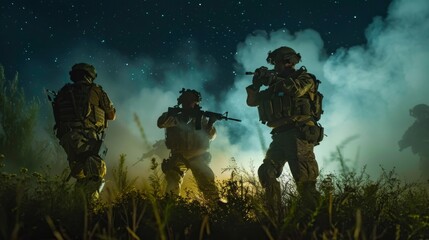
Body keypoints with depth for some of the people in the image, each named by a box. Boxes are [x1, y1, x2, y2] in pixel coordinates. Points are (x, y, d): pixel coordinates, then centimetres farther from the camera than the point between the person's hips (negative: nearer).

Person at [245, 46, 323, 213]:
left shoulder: (304, 78, 3)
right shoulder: (277, 86, 22)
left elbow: (296, 89, -21)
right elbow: (252, 102, 21)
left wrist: (272, 78, -13)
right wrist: (256, 83, 4)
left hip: (299, 135, -7)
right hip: (280, 136, 7)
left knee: (304, 177, -15)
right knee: (266, 172, -1)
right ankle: (274, 213, 3)